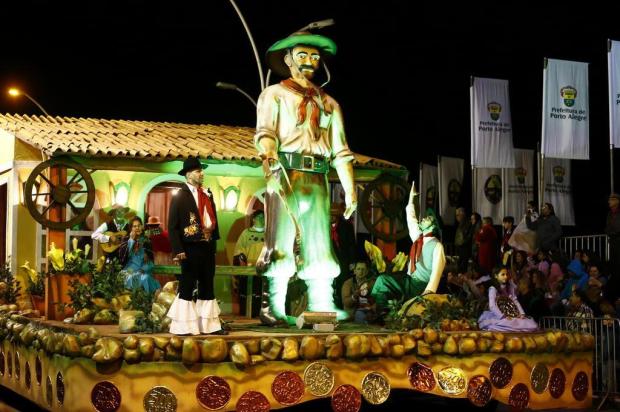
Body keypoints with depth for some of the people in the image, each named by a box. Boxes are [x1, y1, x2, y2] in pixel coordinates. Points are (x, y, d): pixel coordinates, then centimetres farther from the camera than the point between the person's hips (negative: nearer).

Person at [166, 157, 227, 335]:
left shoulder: (207, 194, 14)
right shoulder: (180, 196, -7)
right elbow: (173, 226, -11)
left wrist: (214, 241, 6)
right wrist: (178, 250, -18)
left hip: (208, 247, 7)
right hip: (191, 248, -7)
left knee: (207, 286, 11)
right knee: (187, 287, -1)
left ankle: (209, 325, 17)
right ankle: (183, 326, 6)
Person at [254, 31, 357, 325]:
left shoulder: (329, 103, 24)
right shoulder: (275, 94, 12)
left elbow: (340, 150, 19)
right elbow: (265, 131, -6)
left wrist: (350, 188, 9)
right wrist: (268, 155, -28)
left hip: (318, 179, 4)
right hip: (285, 176, -4)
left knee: (320, 244, 2)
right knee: (281, 242, -9)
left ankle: (321, 306, 4)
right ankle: (273, 308, -8)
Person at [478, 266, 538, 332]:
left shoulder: (510, 288, 15)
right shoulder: (493, 289, -5)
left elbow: (515, 301, 11)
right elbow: (492, 306, -15)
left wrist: (522, 313, -5)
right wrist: (503, 317, -26)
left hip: (512, 316, 6)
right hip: (498, 317, -6)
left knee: (531, 325, -16)